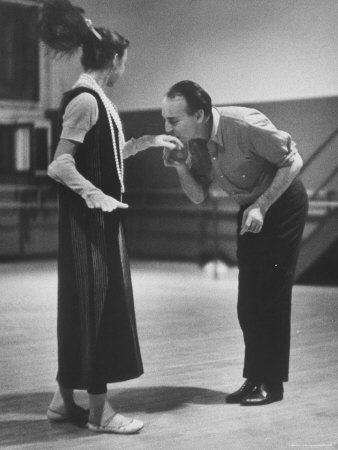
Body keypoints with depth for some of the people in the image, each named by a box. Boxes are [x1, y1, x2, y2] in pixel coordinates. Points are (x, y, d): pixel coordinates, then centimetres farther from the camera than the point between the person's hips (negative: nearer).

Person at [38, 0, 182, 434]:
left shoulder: (94, 98, 14)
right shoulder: (85, 99, -16)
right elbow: (61, 163, -22)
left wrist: (147, 141, 24)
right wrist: (97, 196, -26)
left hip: (99, 219, 10)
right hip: (88, 219, -10)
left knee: (88, 305, 14)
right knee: (93, 305, -3)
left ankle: (64, 399, 24)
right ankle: (98, 409, 6)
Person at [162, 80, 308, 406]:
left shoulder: (245, 125, -31)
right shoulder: (194, 142, -9)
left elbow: (293, 161, -22)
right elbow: (198, 196, -2)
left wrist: (261, 207, -25)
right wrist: (180, 167, -21)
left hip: (282, 203, -7)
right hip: (251, 209, 7)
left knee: (271, 294, -7)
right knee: (248, 299, 7)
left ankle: (271, 382, 3)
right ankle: (254, 378, 16)